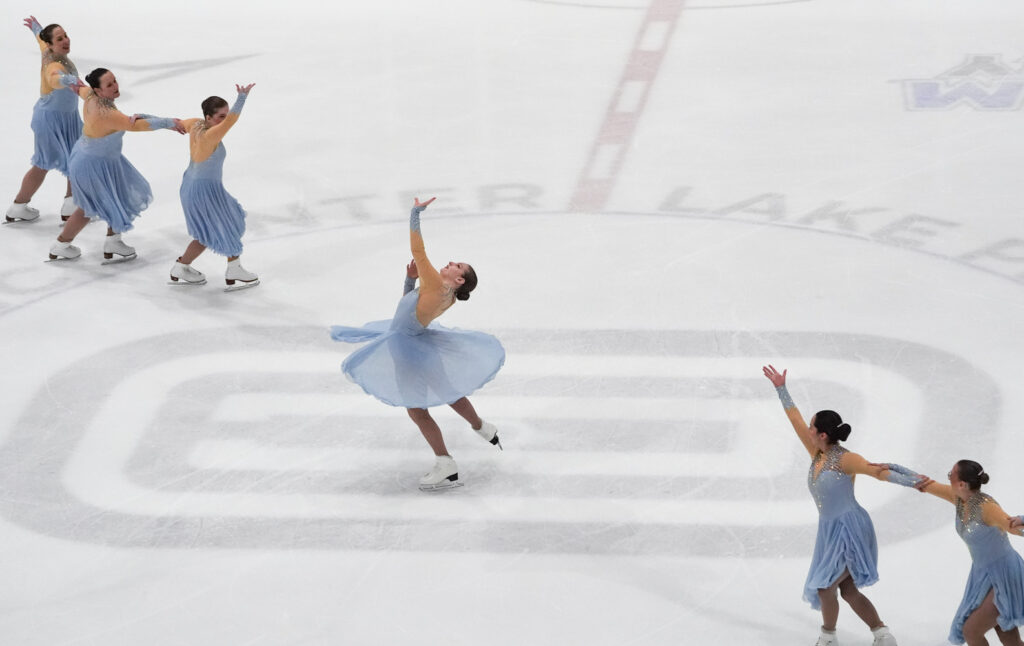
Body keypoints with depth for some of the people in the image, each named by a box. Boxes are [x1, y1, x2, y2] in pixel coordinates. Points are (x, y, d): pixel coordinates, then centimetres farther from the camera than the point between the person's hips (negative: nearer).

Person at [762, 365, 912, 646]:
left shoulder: (844, 459, -18)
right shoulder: (817, 454, 3)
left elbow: (877, 471, -26)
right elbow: (795, 419, 10)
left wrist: (915, 482, -36)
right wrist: (781, 389, 12)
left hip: (850, 529, -8)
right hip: (830, 529, 8)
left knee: (825, 587, -6)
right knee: (848, 591, 9)